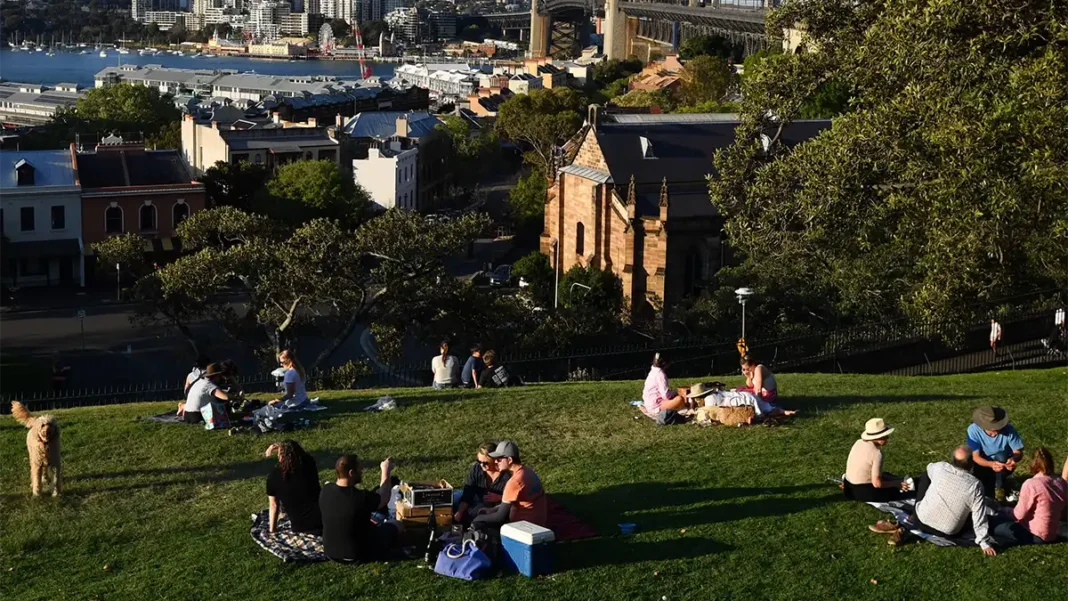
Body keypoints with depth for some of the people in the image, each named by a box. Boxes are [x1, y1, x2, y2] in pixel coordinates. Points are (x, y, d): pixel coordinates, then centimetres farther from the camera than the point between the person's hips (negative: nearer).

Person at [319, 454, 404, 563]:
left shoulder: (326, 490, -12)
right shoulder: (361, 497, -29)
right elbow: (383, 500, -6)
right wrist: (386, 472, 6)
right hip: (356, 555, -6)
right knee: (397, 525, 16)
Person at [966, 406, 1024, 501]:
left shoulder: (1008, 429, -26)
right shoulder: (973, 430, -25)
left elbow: (1019, 452, -18)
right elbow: (975, 457, -25)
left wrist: (1013, 459, -43)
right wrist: (991, 464, -45)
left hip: (1003, 466, 0)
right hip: (984, 465, 0)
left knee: (1001, 455, -34)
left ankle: (1000, 488, -9)